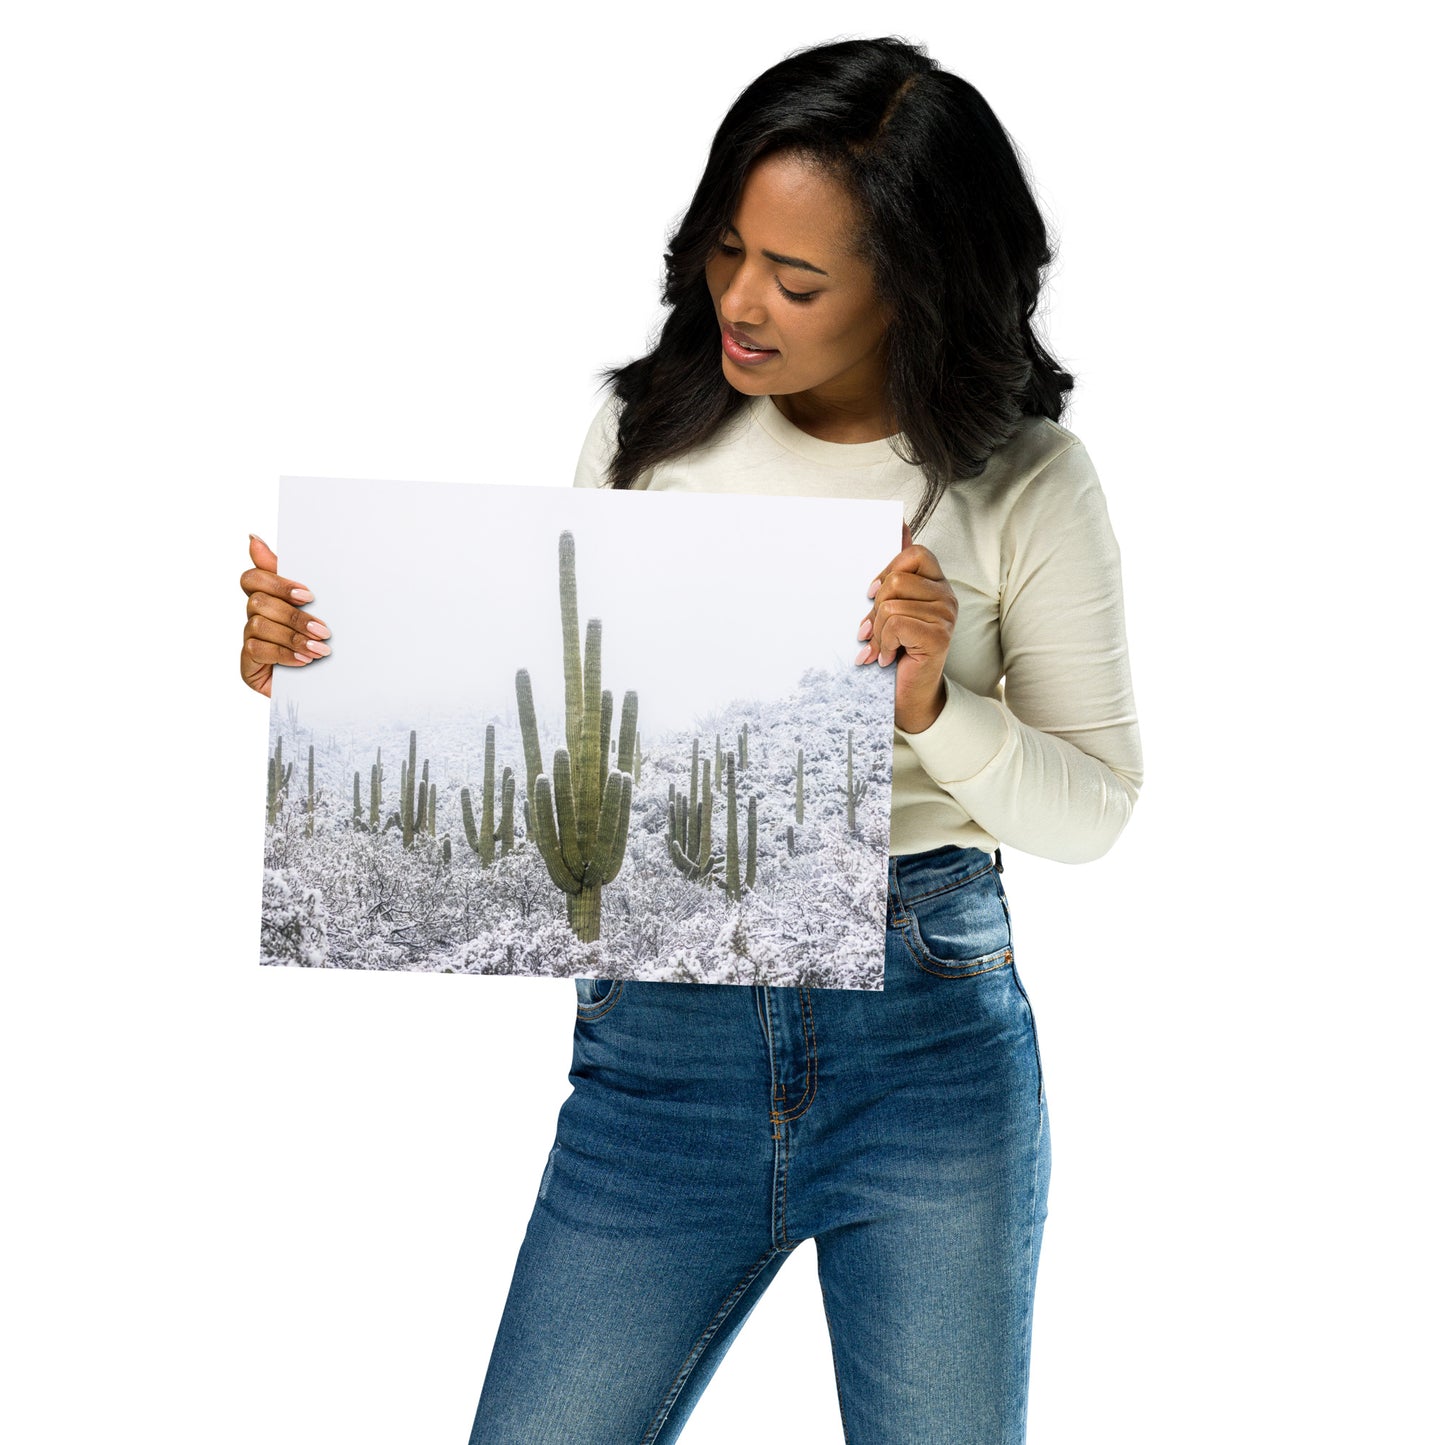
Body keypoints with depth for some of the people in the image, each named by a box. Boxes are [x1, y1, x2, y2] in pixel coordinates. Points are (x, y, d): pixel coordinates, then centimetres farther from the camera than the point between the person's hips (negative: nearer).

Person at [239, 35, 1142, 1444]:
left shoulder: (1025, 482, -3)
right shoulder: (648, 429, 2)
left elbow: (1093, 809, 0)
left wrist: (932, 707, -19)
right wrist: (321, 662, -5)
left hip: (931, 1032, -1)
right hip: (661, 1038, 1)